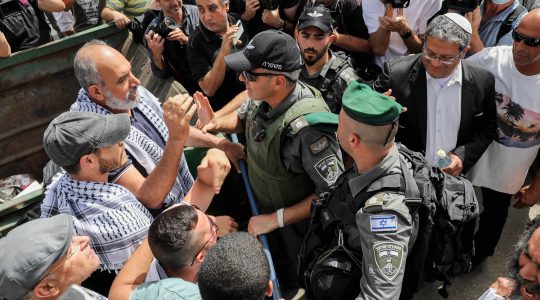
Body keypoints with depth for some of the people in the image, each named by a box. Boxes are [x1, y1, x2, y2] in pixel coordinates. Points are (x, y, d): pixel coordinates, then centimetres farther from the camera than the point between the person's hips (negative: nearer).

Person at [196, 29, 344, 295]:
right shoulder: (264, 95, -18)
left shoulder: (307, 127, -39)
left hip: (298, 222, -6)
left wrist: (277, 218, -27)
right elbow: (243, 118, 6)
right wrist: (216, 123, -16)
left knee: (297, 282, 23)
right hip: (265, 208, 7)